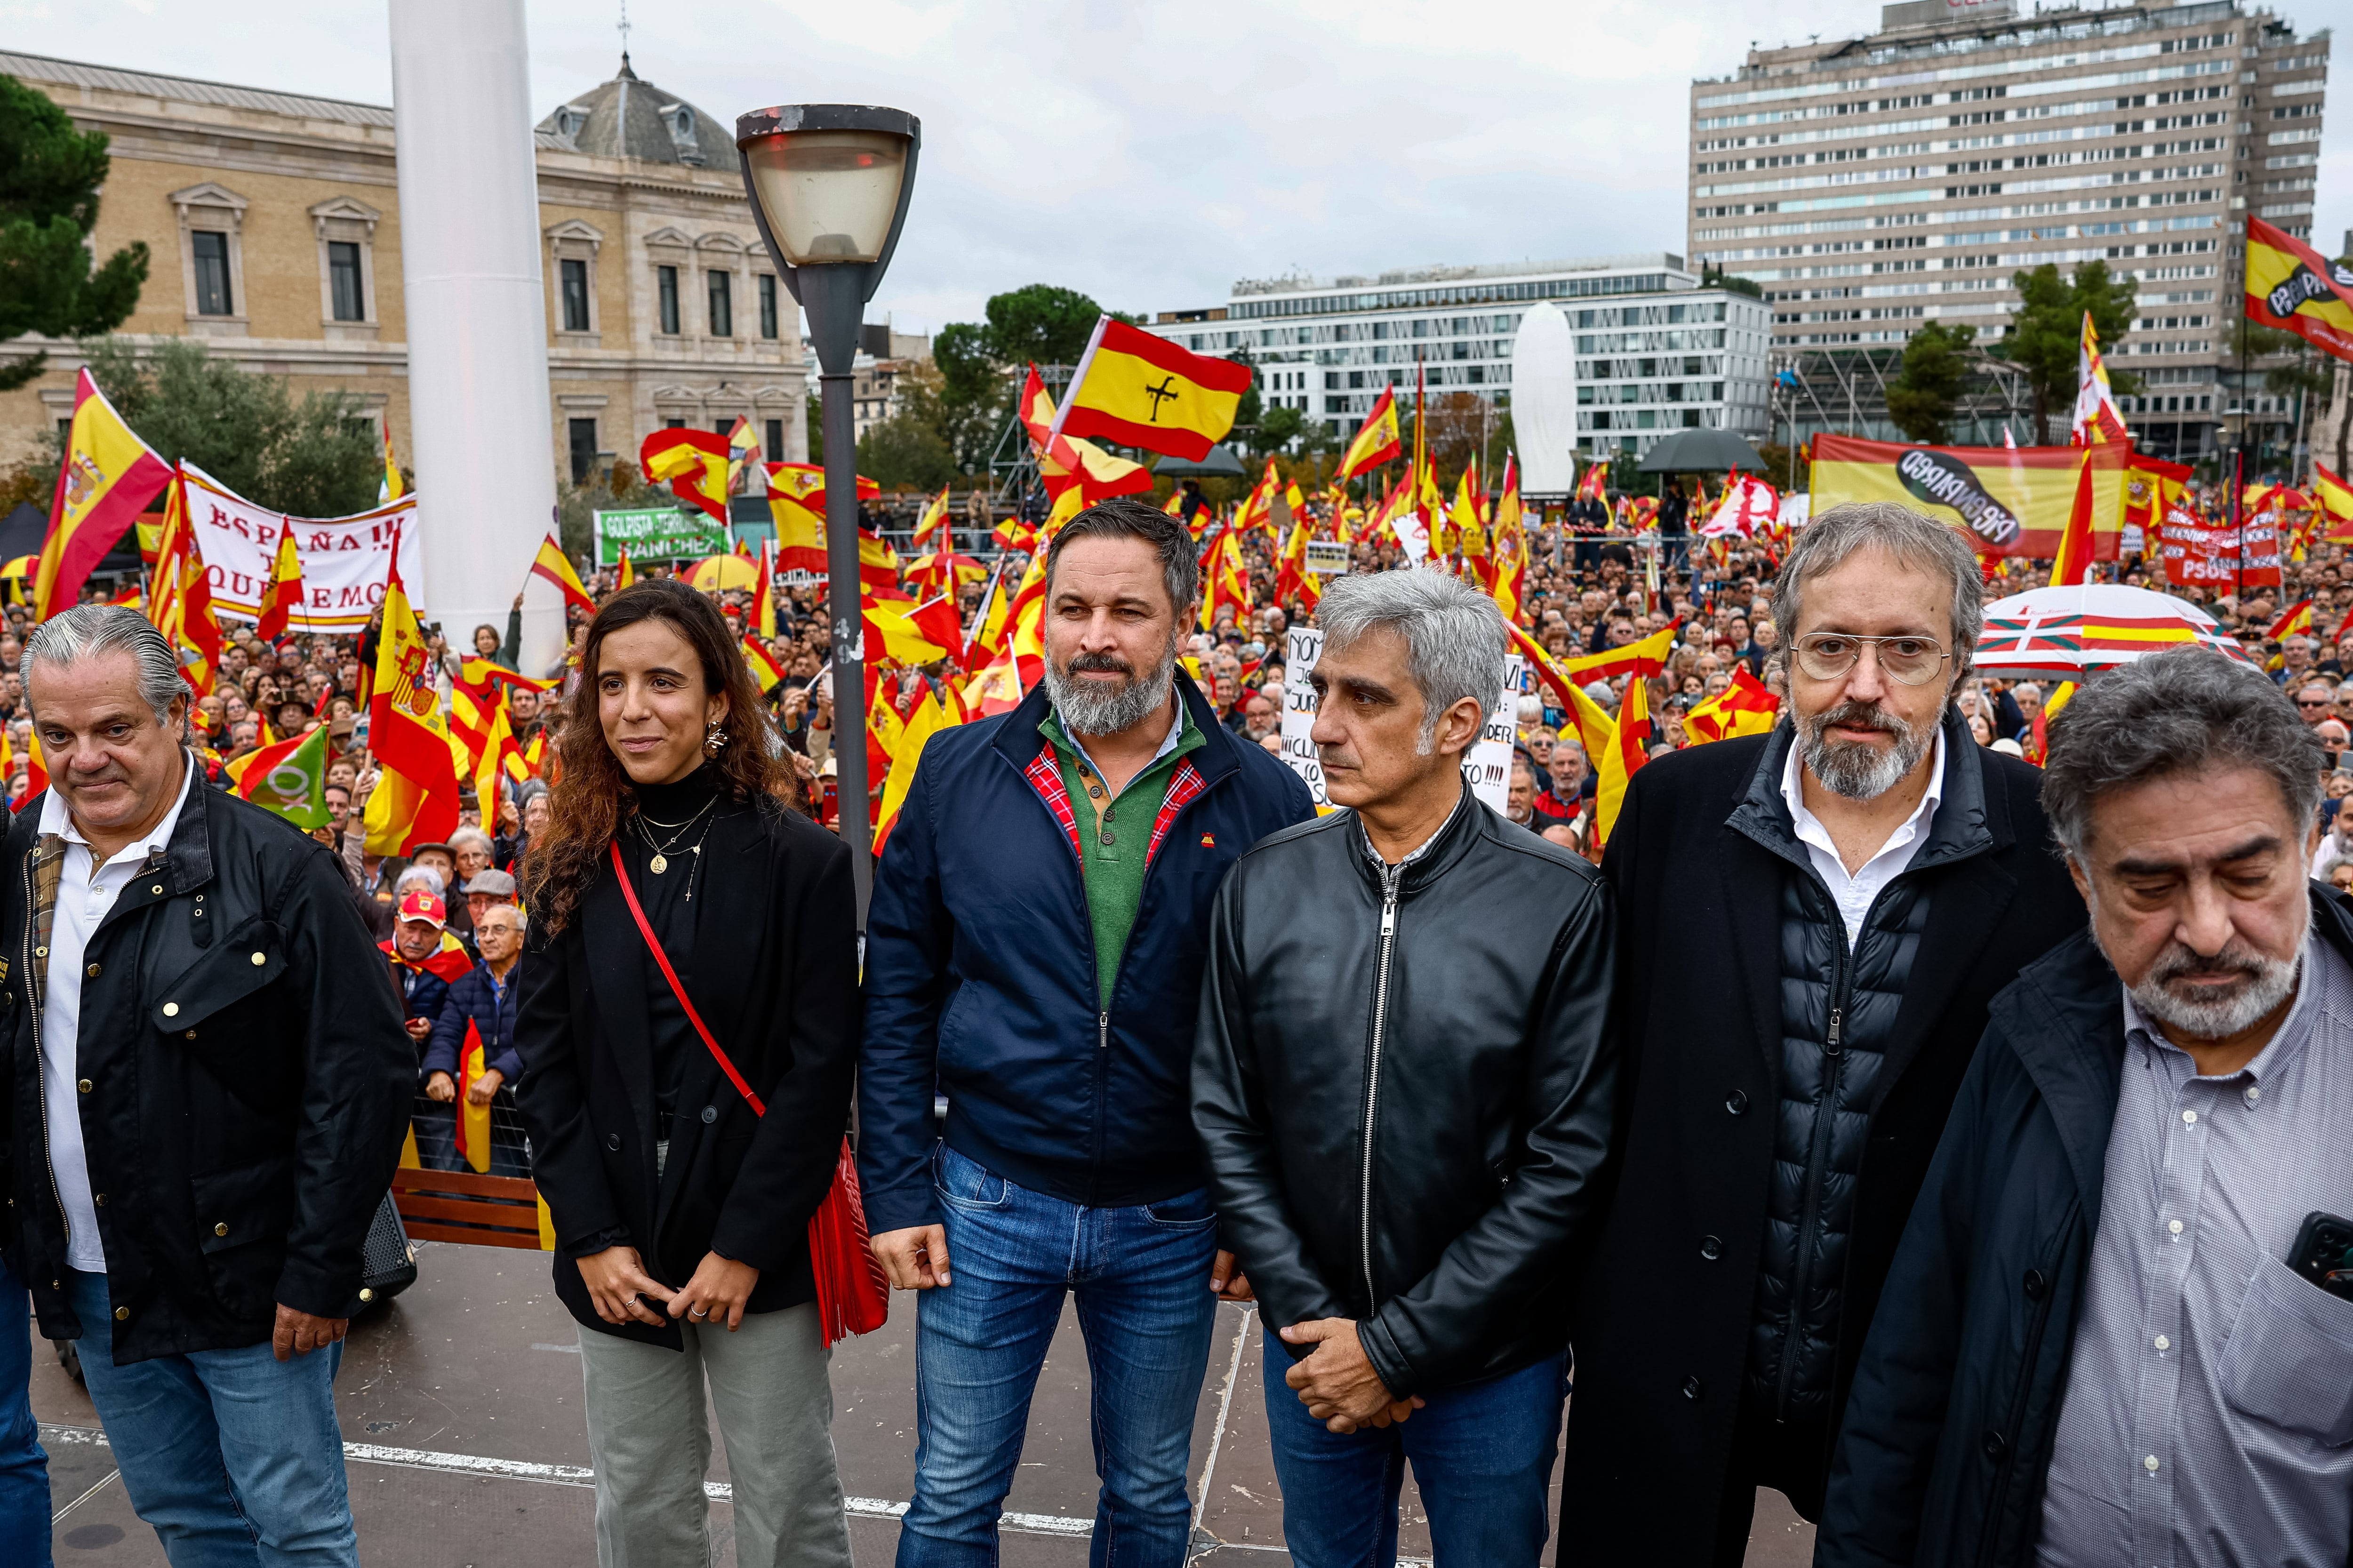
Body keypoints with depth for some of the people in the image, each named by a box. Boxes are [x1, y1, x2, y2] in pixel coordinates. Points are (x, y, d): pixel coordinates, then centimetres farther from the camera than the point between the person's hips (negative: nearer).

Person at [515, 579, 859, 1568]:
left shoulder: (801, 858, -8)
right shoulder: (574, 864, 4)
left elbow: (820, 1069, -10)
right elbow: (544, 1062, 3)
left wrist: (746, 1245, -13)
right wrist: (591, 1236, -5)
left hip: (761, 1254, -3)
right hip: (615, 1255, 3)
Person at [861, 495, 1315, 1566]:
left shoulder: (1258, 798, -7)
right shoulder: (959, 774, -5)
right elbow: (896, 995, 0)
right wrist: (896, 1191, -3)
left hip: (1174, 1224, 0)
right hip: (987, 1204, 0)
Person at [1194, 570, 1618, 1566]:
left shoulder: (1561, 905, -15)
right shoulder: (1263, 886, -6)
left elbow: (1568, 1164, -15)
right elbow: (1226, 1121, -2)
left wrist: (1398, 1346, -14)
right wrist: (1307, 1317, -9)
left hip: (1492, 1362, -2)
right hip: (1312, 1349, 3)